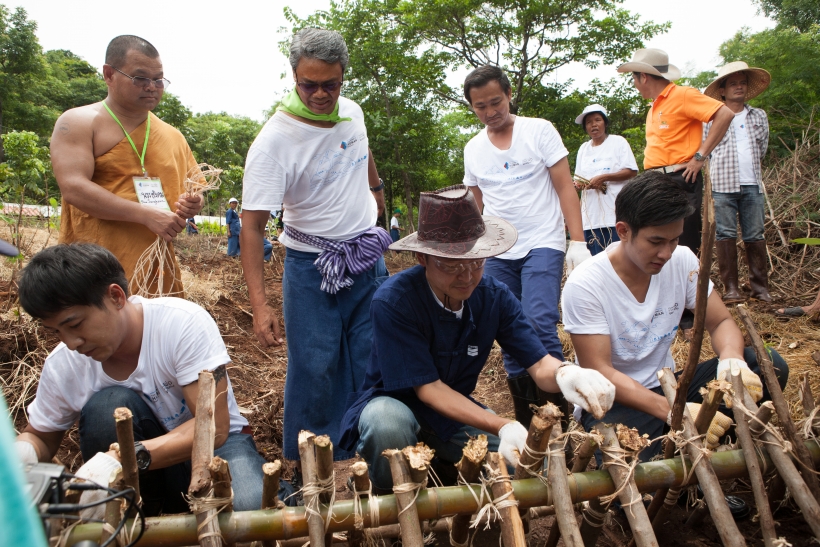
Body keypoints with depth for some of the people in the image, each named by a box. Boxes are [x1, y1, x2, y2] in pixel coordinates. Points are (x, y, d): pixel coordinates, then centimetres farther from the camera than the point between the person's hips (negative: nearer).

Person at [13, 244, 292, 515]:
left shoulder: (185, 323, -25)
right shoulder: (62, 365, -11)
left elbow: (214, 427, -26)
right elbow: (39, 437, 7)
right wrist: (19, 454, -18)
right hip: (144, 477, 4)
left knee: (249, 504, -36)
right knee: (107, 406, -27)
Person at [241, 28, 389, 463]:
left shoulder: (352, 113, 0)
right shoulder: (273, 141, -19)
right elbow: (252, 225, -23)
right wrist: (260, 305, -30)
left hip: (369, 261, 5)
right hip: (311, 265, -5)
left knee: (374, 366, 9)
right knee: (314, 370, 0)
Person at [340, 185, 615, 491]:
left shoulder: (495, 296, -11)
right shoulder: (392, 301, -26)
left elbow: (539, 364, -14)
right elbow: (428, 388, -24)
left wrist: (564, 373, -40)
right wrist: (502, 427, -35)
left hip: (458, 410, 4)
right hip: (392, 404, -4)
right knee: (388, 424, -39)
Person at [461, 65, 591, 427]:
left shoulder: (539, 130, 0)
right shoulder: (473, 149, 11)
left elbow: (565, 189, -3)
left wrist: (578, 241, -12)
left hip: (542, 245, -4)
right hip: (496, 254, 4)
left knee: (539, 324, -19)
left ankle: (560, 405, -3)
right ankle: (522, 417, 19)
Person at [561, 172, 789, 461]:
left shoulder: (682, 261, -6)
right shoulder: (584, 285, -22)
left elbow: (721, 322, 0)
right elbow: (600, 373, -23)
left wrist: (732, 362, -25)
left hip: (667, 387, 6)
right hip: (616, 401, -5)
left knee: (770, 365, -14)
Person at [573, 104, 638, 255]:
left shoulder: (618, 142, 3)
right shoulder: (583, 148, 18)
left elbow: (632, 172, -4)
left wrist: (603, 178, -15)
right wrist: (578, 183, -2)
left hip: (615, 213, -5)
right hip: (591, 213, 5)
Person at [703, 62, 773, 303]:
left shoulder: (759, 116, 15)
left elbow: (762, 148, 22)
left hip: (753, 185, 3)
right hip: (722, 184, -3)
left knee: (755, 236, 3)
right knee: (725, 235, -3)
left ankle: (760, 287, 9)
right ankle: (730, 288, 1)